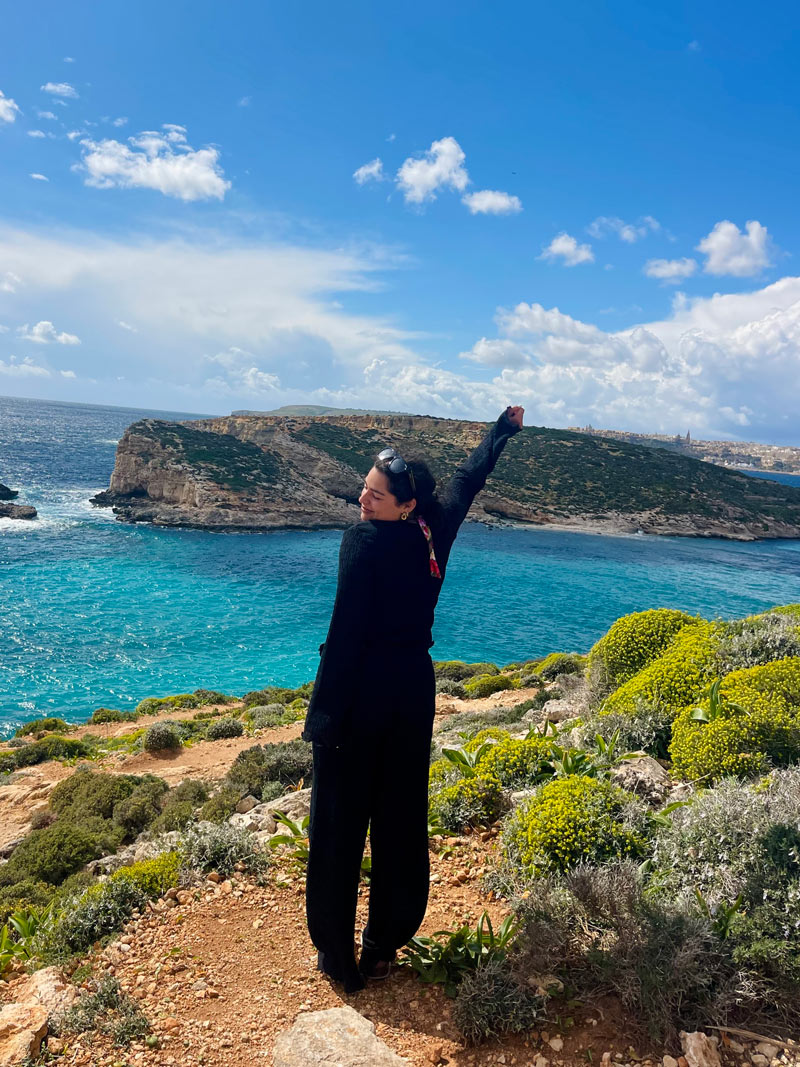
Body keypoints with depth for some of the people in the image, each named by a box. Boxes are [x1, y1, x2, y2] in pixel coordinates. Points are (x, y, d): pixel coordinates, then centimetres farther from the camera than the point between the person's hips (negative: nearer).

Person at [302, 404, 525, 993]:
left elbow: (345, 633, -20)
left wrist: (323, 713, -17)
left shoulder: (363, 540, -16)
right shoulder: (434, 534, 1)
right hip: (414, 687, 6)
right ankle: (384, 948, 31)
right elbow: (469, 479, 18)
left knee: (341, 823, 7)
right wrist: (504, 428, 34)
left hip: (361, 689, -6)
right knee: (401, 820, 16)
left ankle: (339, 956, 18)